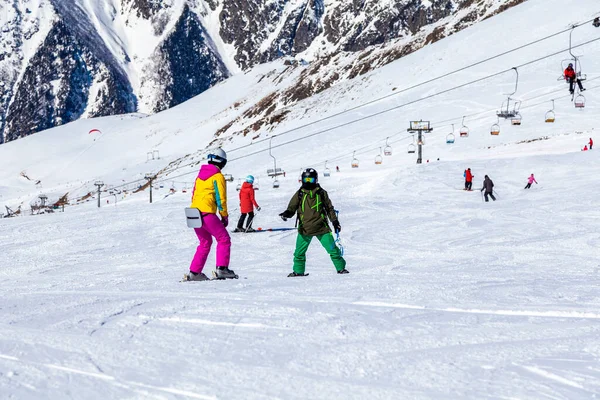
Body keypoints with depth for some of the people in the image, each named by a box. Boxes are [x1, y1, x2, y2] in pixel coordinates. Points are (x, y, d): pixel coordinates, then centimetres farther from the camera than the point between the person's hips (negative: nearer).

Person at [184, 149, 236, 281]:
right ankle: (221, 268, -13)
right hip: (207, 213, -8)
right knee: (224, 239, 1)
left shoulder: (200, 175, 18)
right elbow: (221, 198, -6)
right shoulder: (218, 176, -3)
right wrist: (224, 216, 2)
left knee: (205, 242, 19)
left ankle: (194, 272, 14)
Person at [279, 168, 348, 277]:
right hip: (305, 228, 1)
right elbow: (292, 207, 6)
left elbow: (329, 208, 13)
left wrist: (335, 221, 10)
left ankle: (341, 268, 12)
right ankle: (298, 271, 15)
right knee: (299, 252, 0)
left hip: (321, 227, -1)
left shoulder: (321, 193, 5)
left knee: (332, 249, 0)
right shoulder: (299, 194, 5)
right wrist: (287, 213, -16)